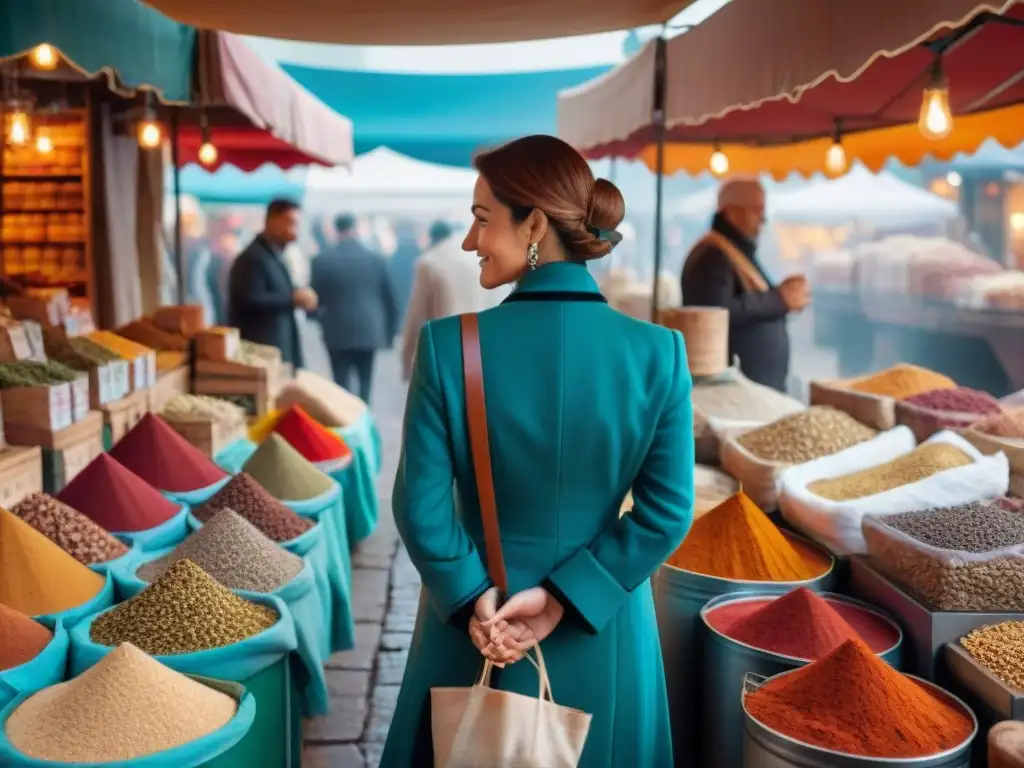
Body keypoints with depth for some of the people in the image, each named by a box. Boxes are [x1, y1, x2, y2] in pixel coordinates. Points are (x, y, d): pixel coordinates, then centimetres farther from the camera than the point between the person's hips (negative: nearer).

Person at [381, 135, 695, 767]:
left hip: (473, 627, 0)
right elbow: (668, 512, -11)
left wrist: (473, 603, -6)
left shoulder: (449, 343, -16)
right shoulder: (658, 351, -12)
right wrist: (562, 598, -9)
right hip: (602, 636, 1)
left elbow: (422, 505, -14)